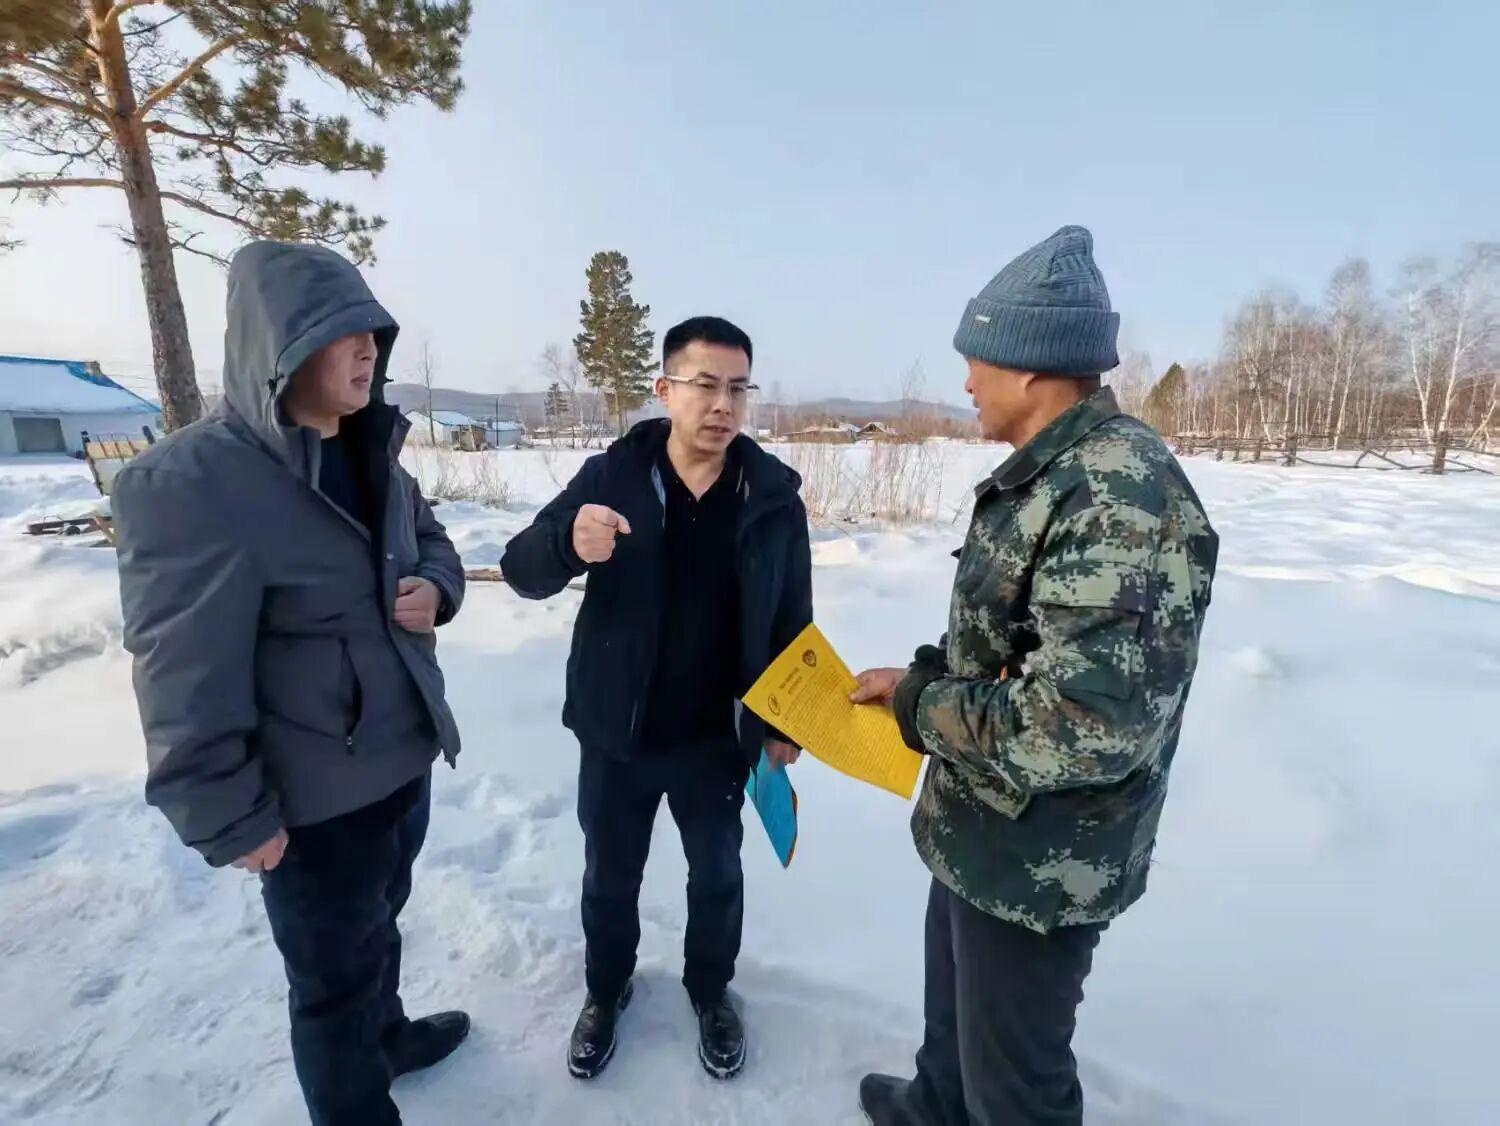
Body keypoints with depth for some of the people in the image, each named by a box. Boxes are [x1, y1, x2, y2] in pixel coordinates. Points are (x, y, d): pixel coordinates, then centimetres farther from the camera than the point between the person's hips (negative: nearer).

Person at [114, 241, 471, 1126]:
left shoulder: (375, 458, 2)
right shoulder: (188, 482, -22)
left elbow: (433, 545, 15)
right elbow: (183, 679, -21)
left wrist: (433, 589, -8)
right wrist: (228, 819, -16)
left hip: (405, 761, 8)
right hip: (315, 799, -7)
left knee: (380, 923, 30)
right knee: (337, 975, 16)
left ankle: (389, 1034, 56)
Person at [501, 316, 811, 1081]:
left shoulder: (774, 496, -8)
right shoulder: (610, 476, -10)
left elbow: (793, 622, -1)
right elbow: (521, 571, -13)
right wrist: (568, 541, -36)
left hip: (718, 740, 1)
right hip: (616, 735, 0)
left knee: (717, 875, 20)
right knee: (609, 876, 20)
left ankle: (710, 989, 49)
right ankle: (606, 989, 49)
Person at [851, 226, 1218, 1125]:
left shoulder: (1122, 495, -28)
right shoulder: (1048, 475, 4)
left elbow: (1080, 728, -34)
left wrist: (918, 705, -20)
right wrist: (921, 677, 1)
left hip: (1040, 865, -10)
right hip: (978, 835, 10)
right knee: (955, 1000, 32)